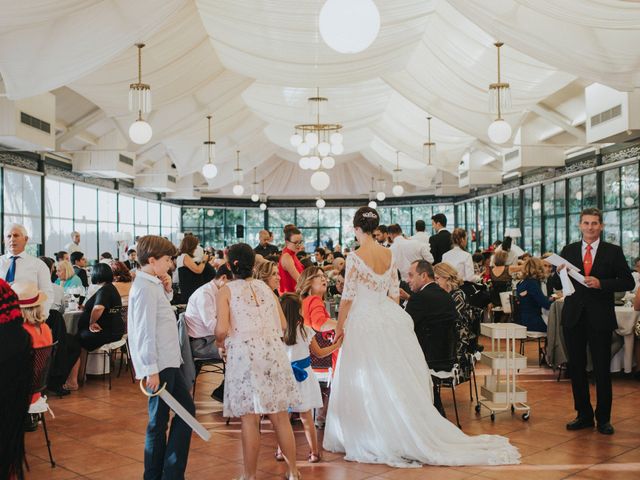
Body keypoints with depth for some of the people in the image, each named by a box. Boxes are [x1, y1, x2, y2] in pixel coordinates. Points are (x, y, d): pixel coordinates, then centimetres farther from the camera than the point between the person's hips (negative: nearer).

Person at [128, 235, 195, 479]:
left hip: (169, 361, 10)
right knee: (158, 422, 1)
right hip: (159, 366, -10)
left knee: (186, 409, 15)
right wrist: (152, 370, -21)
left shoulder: (154, 284, 12)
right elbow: (145, 332, -21)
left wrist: (167, 290, 9)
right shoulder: (145, 288, -17)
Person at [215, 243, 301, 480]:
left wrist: (219, 342, 9)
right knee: (280, 416, 11)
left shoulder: (226, 291, 1)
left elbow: (222, 329, -11)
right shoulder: (265, 287, 13)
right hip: (273, 353, 4)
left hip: (244, 356, -4)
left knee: (250, 420, 2)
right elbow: (283, 324, 10)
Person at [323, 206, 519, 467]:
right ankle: (407, 433, 20)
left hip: (364, 319, -5)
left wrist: (340, 327, 2)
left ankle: (372, 438, 12)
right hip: (389, 318, 6)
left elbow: (348, 297, -10)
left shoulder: (355, 257, -12)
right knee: (394, 377, 12)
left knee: (366, 381, 4)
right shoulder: (388, 254, 4)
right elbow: (394, 293, 9)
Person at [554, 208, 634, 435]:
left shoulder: (613, 252, 1)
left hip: (600, 318, -2)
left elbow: (628, 282, -3)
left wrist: (601, 284, -17)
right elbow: (557, 285, 6)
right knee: (576, 368, 9)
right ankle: (584, 415, 22)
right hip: (574, 317, 2)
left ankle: (603, 418, 18)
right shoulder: (568, 251, 6)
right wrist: (560, 273, -16)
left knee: (602, 370, 4)